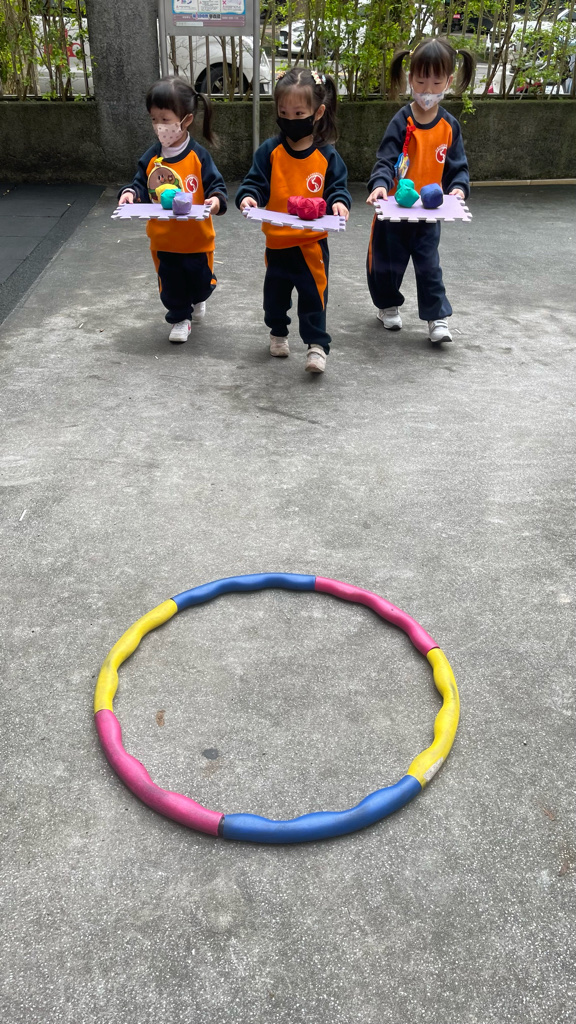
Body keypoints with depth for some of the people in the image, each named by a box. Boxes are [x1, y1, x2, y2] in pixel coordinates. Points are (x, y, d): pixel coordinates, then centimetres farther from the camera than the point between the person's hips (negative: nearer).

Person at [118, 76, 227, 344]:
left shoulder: (198, 156, -12)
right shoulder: (151, 157, -2)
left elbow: (216, 186, -11)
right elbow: (141, 184, 3)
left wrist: (216, 201, -32)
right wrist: (131, 193, -18)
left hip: (196, 239, -2)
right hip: (163, 240, 3)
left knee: (201, 280, 15)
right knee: (170, 285, 12)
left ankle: (198, 300, 49)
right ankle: (180, 318, 33)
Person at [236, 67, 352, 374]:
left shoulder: (327, 155, -4)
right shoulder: (270, 151, -3)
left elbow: (337, 186, -2)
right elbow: (255, 182, -4)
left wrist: (339, 202, -23)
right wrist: (248, 196, -26)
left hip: (312, 242, -2)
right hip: (277, 241, 3)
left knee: (313, 294, 0)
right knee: (275, 292, 18)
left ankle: (317, 345, 9)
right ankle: (278, 333, 41)